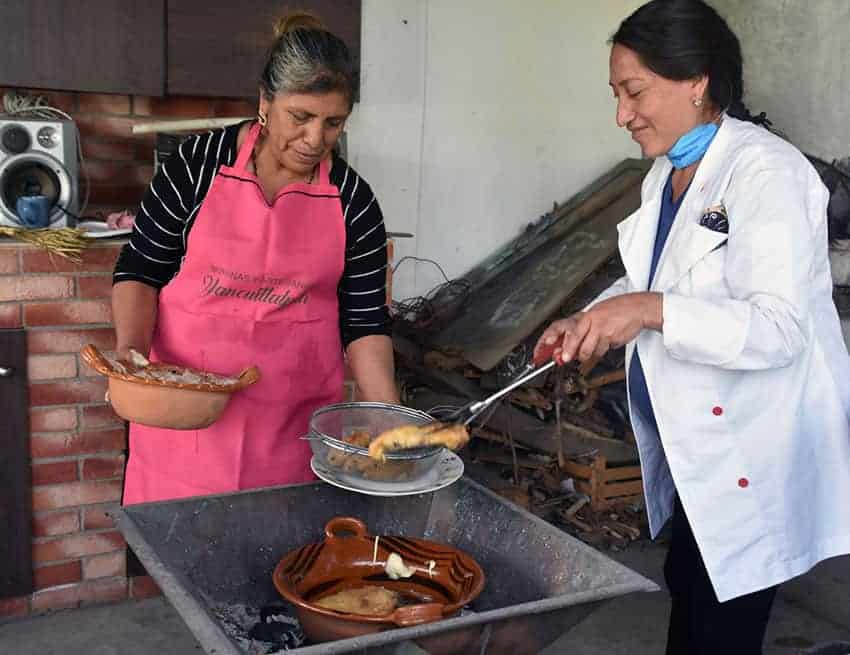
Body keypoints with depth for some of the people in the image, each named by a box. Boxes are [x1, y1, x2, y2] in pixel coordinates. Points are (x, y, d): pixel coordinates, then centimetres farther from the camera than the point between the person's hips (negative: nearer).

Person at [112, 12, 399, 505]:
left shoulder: (354, 202, -2)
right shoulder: (199, 164, -4)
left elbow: (364, 322, 1)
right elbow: (140, 270, 2)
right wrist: (130, 347, -15)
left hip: (295, 423, 1)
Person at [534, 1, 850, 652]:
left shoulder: (766, 172, -20)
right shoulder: (667, 172, 7)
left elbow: (780, 328, -27)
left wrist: (650, 310, -35)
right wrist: (590, 320, 3)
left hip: (755, 447, -8)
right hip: (695, 437, 8)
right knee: (687, 589, 21)